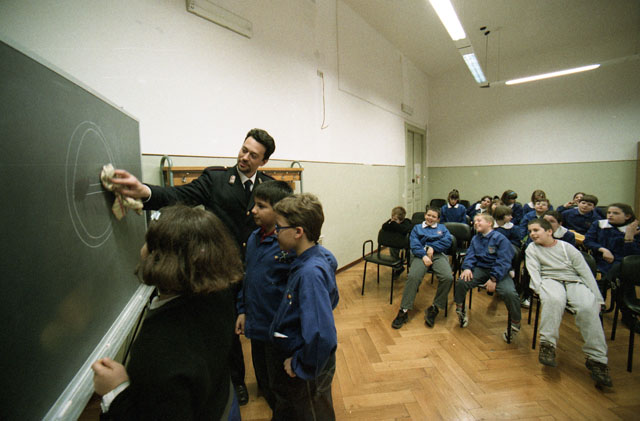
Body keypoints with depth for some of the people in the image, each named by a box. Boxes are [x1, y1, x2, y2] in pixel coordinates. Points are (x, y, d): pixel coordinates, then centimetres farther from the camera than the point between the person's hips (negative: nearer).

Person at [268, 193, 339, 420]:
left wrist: (300, 365, -22)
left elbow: (321, 337, -40)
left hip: (309, 372, -8)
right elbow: (330, 299, 9)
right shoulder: (319, 256, -7)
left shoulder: (310, 273, -35)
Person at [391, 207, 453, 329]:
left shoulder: (442, 228, 29)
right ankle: (404, 311, -27)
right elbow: (414, 244, 6)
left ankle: (434, 309, -13)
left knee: (448, 278, -30)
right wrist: (423, 256, -11)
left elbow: (447, 241, 8)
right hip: (420, 255, -1)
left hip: (438, 255, 1)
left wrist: (433, 247, -6)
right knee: (413, 277, -31)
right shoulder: (417, 228, 24)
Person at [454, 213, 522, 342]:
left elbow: (504, 262, -13)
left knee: (510, 293, -29)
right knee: (461, 282, -20)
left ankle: (515, 324, 0)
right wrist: (467, 268, -12)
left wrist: (494, 279, -20)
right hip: (480, 269, 4)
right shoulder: (475, 239, 12)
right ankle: (460, 311, 6)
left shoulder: (500, 239, -7)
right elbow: (470, 256, 10)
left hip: (499, 272, -4)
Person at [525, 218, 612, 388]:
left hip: (574, 282, 1)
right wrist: (540, 289, -18)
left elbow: (585, 272, 9)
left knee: (588, 307, -30)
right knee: (554, 300, -37)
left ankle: (596, 359, -22)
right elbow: (534, 271, 0)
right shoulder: (532, 249, 12)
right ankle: (547, 345, -32)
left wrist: (597, 298, 2)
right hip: (550, 280, -1)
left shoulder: (567, 247, 11)